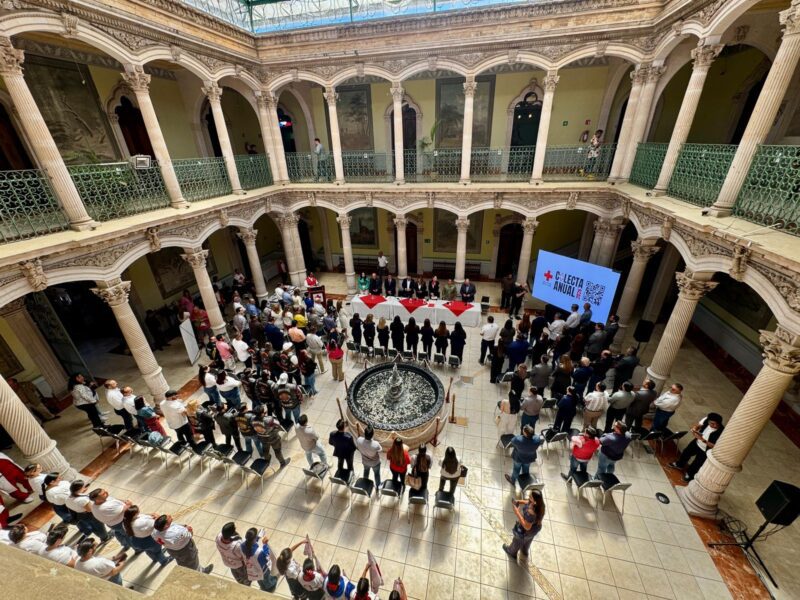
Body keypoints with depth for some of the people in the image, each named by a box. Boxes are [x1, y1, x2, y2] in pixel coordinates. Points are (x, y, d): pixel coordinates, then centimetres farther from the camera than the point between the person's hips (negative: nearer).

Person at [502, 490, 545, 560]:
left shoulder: (530, 513, -48)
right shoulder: (540, 504, -26)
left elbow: (527, 527, -34)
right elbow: (529, 503, -5)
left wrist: (517, 513, -34)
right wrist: (519, 501, -15)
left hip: (525, 531, -6)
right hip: (535, 528, 6)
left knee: (517, 542, 29)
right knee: (527, 541, 38)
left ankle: (512, 553, 59)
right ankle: (525, 553, 68)